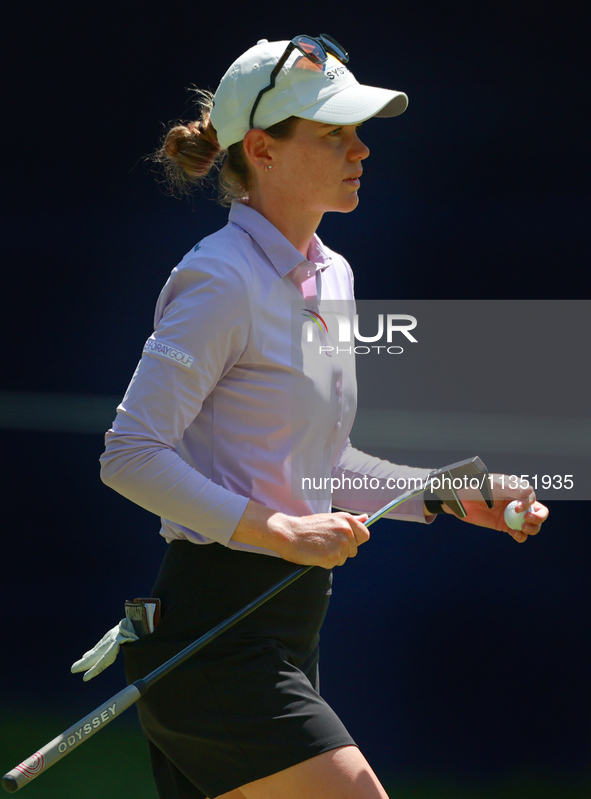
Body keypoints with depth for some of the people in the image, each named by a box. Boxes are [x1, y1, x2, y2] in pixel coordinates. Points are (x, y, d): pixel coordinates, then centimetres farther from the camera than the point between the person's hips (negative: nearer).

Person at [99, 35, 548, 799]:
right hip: (217, 632, -9)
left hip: (278, 639, 9)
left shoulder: (330, 276, 15)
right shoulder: (221, 281, -13)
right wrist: (279, 531, -23)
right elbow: (130, 457, -18)